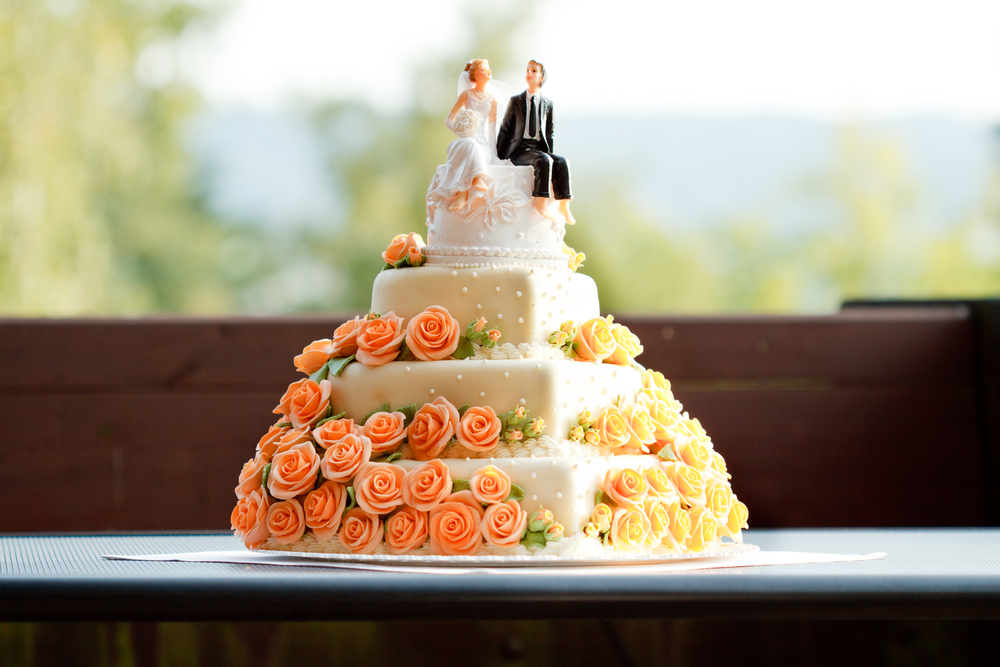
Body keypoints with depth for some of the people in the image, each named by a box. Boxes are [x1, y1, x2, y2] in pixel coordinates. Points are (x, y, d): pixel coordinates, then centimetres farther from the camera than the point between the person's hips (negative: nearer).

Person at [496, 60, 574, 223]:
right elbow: (505, 130, 10)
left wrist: (549, 153, 4)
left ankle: (563, 205, -29)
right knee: (543, 160, -34)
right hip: (519, 150, -3)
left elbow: (550, 132, 18)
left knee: (562, 161, -26)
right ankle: (541, 202, -36)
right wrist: (499, 156, 3)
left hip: (539, 147, 3)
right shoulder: (516, 101, 10)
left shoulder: (548, 104, 16)